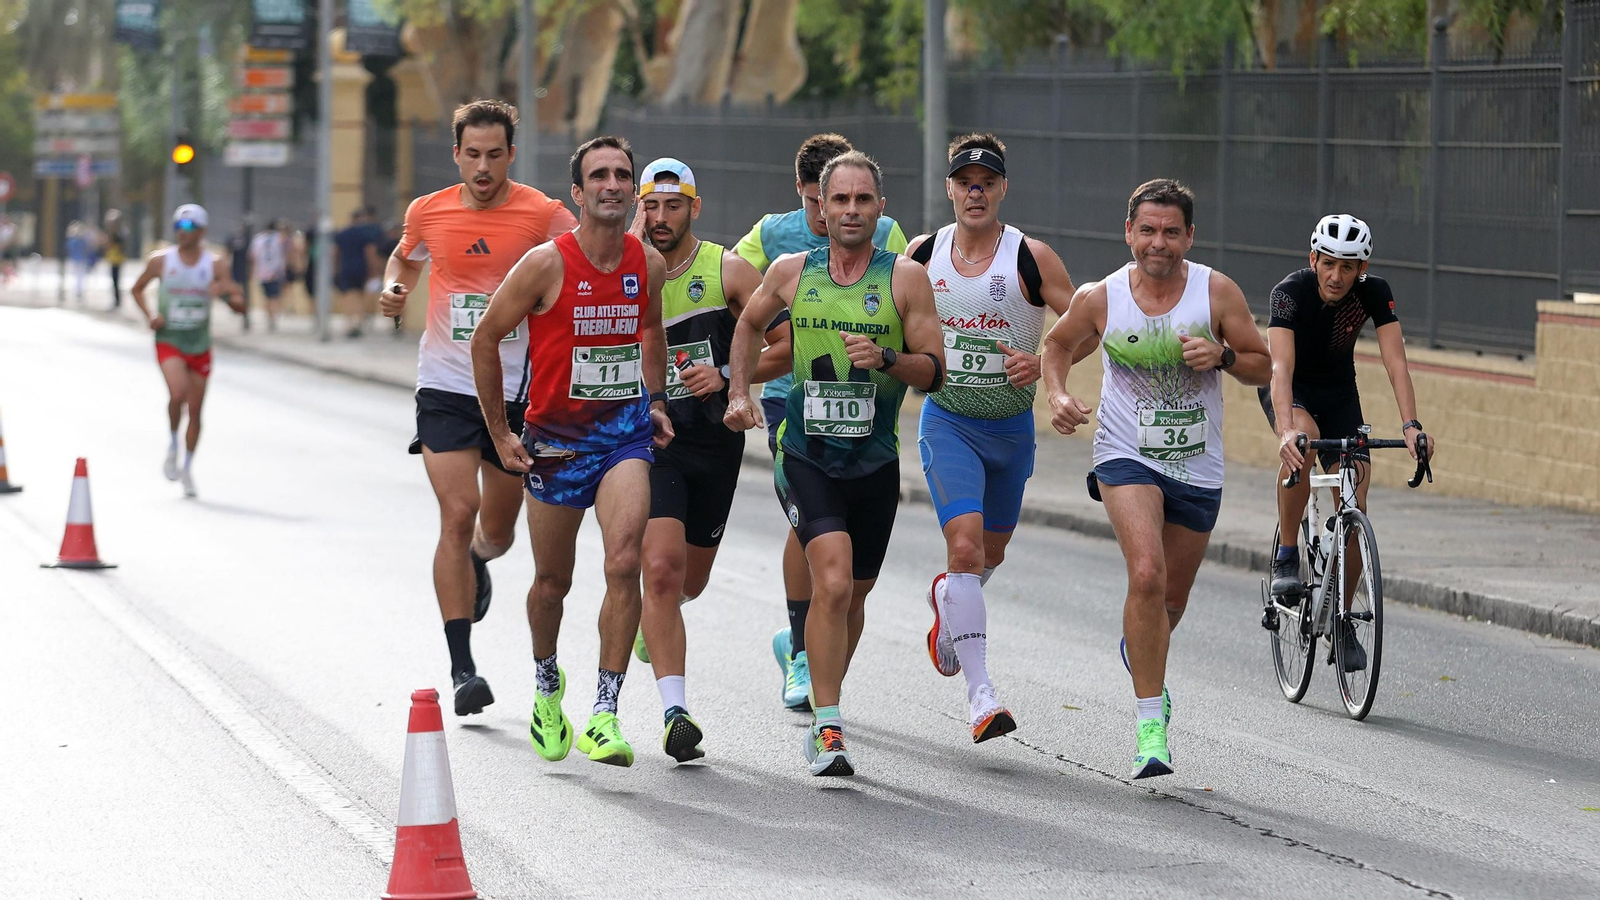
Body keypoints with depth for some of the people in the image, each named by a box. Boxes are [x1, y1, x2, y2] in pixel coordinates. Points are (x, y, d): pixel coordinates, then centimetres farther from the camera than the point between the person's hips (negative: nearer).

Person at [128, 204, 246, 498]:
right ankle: (173, 444, 0)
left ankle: (187, 467, 25)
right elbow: (136, 289, 11)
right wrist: (149, 315, -7)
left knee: (195, 409, 8)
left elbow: (239, 305, -4)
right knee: (178, 393, -26)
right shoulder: (161, 261, -4)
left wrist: (226, 291, -26)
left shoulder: (215, 265, -3)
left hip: (200, 346, 2)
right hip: (169, 341, -2)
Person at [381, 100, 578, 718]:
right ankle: (462, 667, -12)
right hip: (446, 387, 0)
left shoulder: (542, 216, -7)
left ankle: (475, 562, 52)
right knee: (457, 514, -14)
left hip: (517, 392, 0)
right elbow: (405, 256, 23)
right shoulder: (429, 213, 2)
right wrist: (393, 289, 2)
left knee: (497, 531, 11)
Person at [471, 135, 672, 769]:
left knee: (624, 563, -19)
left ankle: (604, 716, -15)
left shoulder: (649, 264, -1)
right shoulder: (546, 265, -14)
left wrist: (654, 399, 13)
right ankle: (546, 683, 43)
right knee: (552, 580, 13)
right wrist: (499, 431, -1)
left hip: (625, 431, 1)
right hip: (555, 435, -1)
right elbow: (485, 338, -4)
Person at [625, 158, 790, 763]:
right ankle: (675, 710, -20)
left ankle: (651, 619, 54)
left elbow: (787, 345, -3)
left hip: (716, 439, 1)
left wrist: (727, 376, -16)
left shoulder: (727, 271, -2)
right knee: (662, 568, -19)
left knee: (688, 581, 15)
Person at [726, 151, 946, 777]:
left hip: (874, 462, 2)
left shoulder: (906, 278, -4)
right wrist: (740, 392, 12)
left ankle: (823, 706, 38)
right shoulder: (791, 272, 1)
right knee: (833, 583, -20)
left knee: (853, 592, 14)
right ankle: (827, 729, -16)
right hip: (806, 457, -1)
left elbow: (934, 372, -4)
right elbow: (750, 324, 22)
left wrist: (887, 359, -22)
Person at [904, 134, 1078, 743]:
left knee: (991, 554, 17)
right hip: (948, 422, -1)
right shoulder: (922, 254, -3)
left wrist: (1043, 361, -25)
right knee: (965, 545, -19)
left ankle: (948, 600, 54)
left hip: (1012, 425, 1)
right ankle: (981, 697, -21)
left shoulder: (1031, 257, -10)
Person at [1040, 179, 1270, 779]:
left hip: (1197, 467, 2)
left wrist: (1222, 355, -21)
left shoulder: (1216, 292, -9)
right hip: (1127, 457, -2)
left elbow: (1263, 368, -1)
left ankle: (1140, 656, 53)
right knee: (1147, 574, -26)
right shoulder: (1100, 299, -8)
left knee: (1172, 600, 15)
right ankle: (1151, 726, -22)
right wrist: (1058, 396, -6)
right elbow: (1057, 344, 12)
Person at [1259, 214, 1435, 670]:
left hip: (1338, 392, 3)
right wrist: (1286, 428, -56)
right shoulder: (1290, 291, -30)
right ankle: (1286, 556, -22)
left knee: (1354, 507, -9)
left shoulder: (1374, 293, -22)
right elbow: (1281, 366, -41)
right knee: (1304, 437, -38)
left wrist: (1410, 424, -42)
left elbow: (1395, 362, -27)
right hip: (1289, 389, -3)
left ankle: (1341, 619, 8)